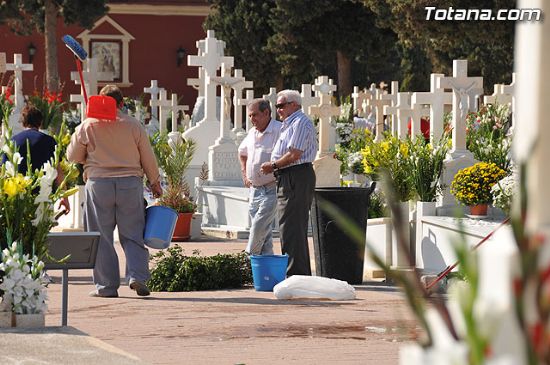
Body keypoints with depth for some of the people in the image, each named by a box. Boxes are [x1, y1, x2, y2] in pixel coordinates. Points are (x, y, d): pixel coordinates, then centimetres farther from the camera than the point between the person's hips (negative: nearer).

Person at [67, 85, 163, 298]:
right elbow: (148, 159, 7)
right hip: (130, 183, 1)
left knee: (101, 238, 5)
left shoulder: (88, 126, 0)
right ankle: (137, 276, -10)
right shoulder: (134, 126, 2)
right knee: (133, 234, 7)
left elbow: (73, 156, 8)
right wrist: (155, 183, 20)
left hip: (98, 183, -1)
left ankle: (106, 286, 5)